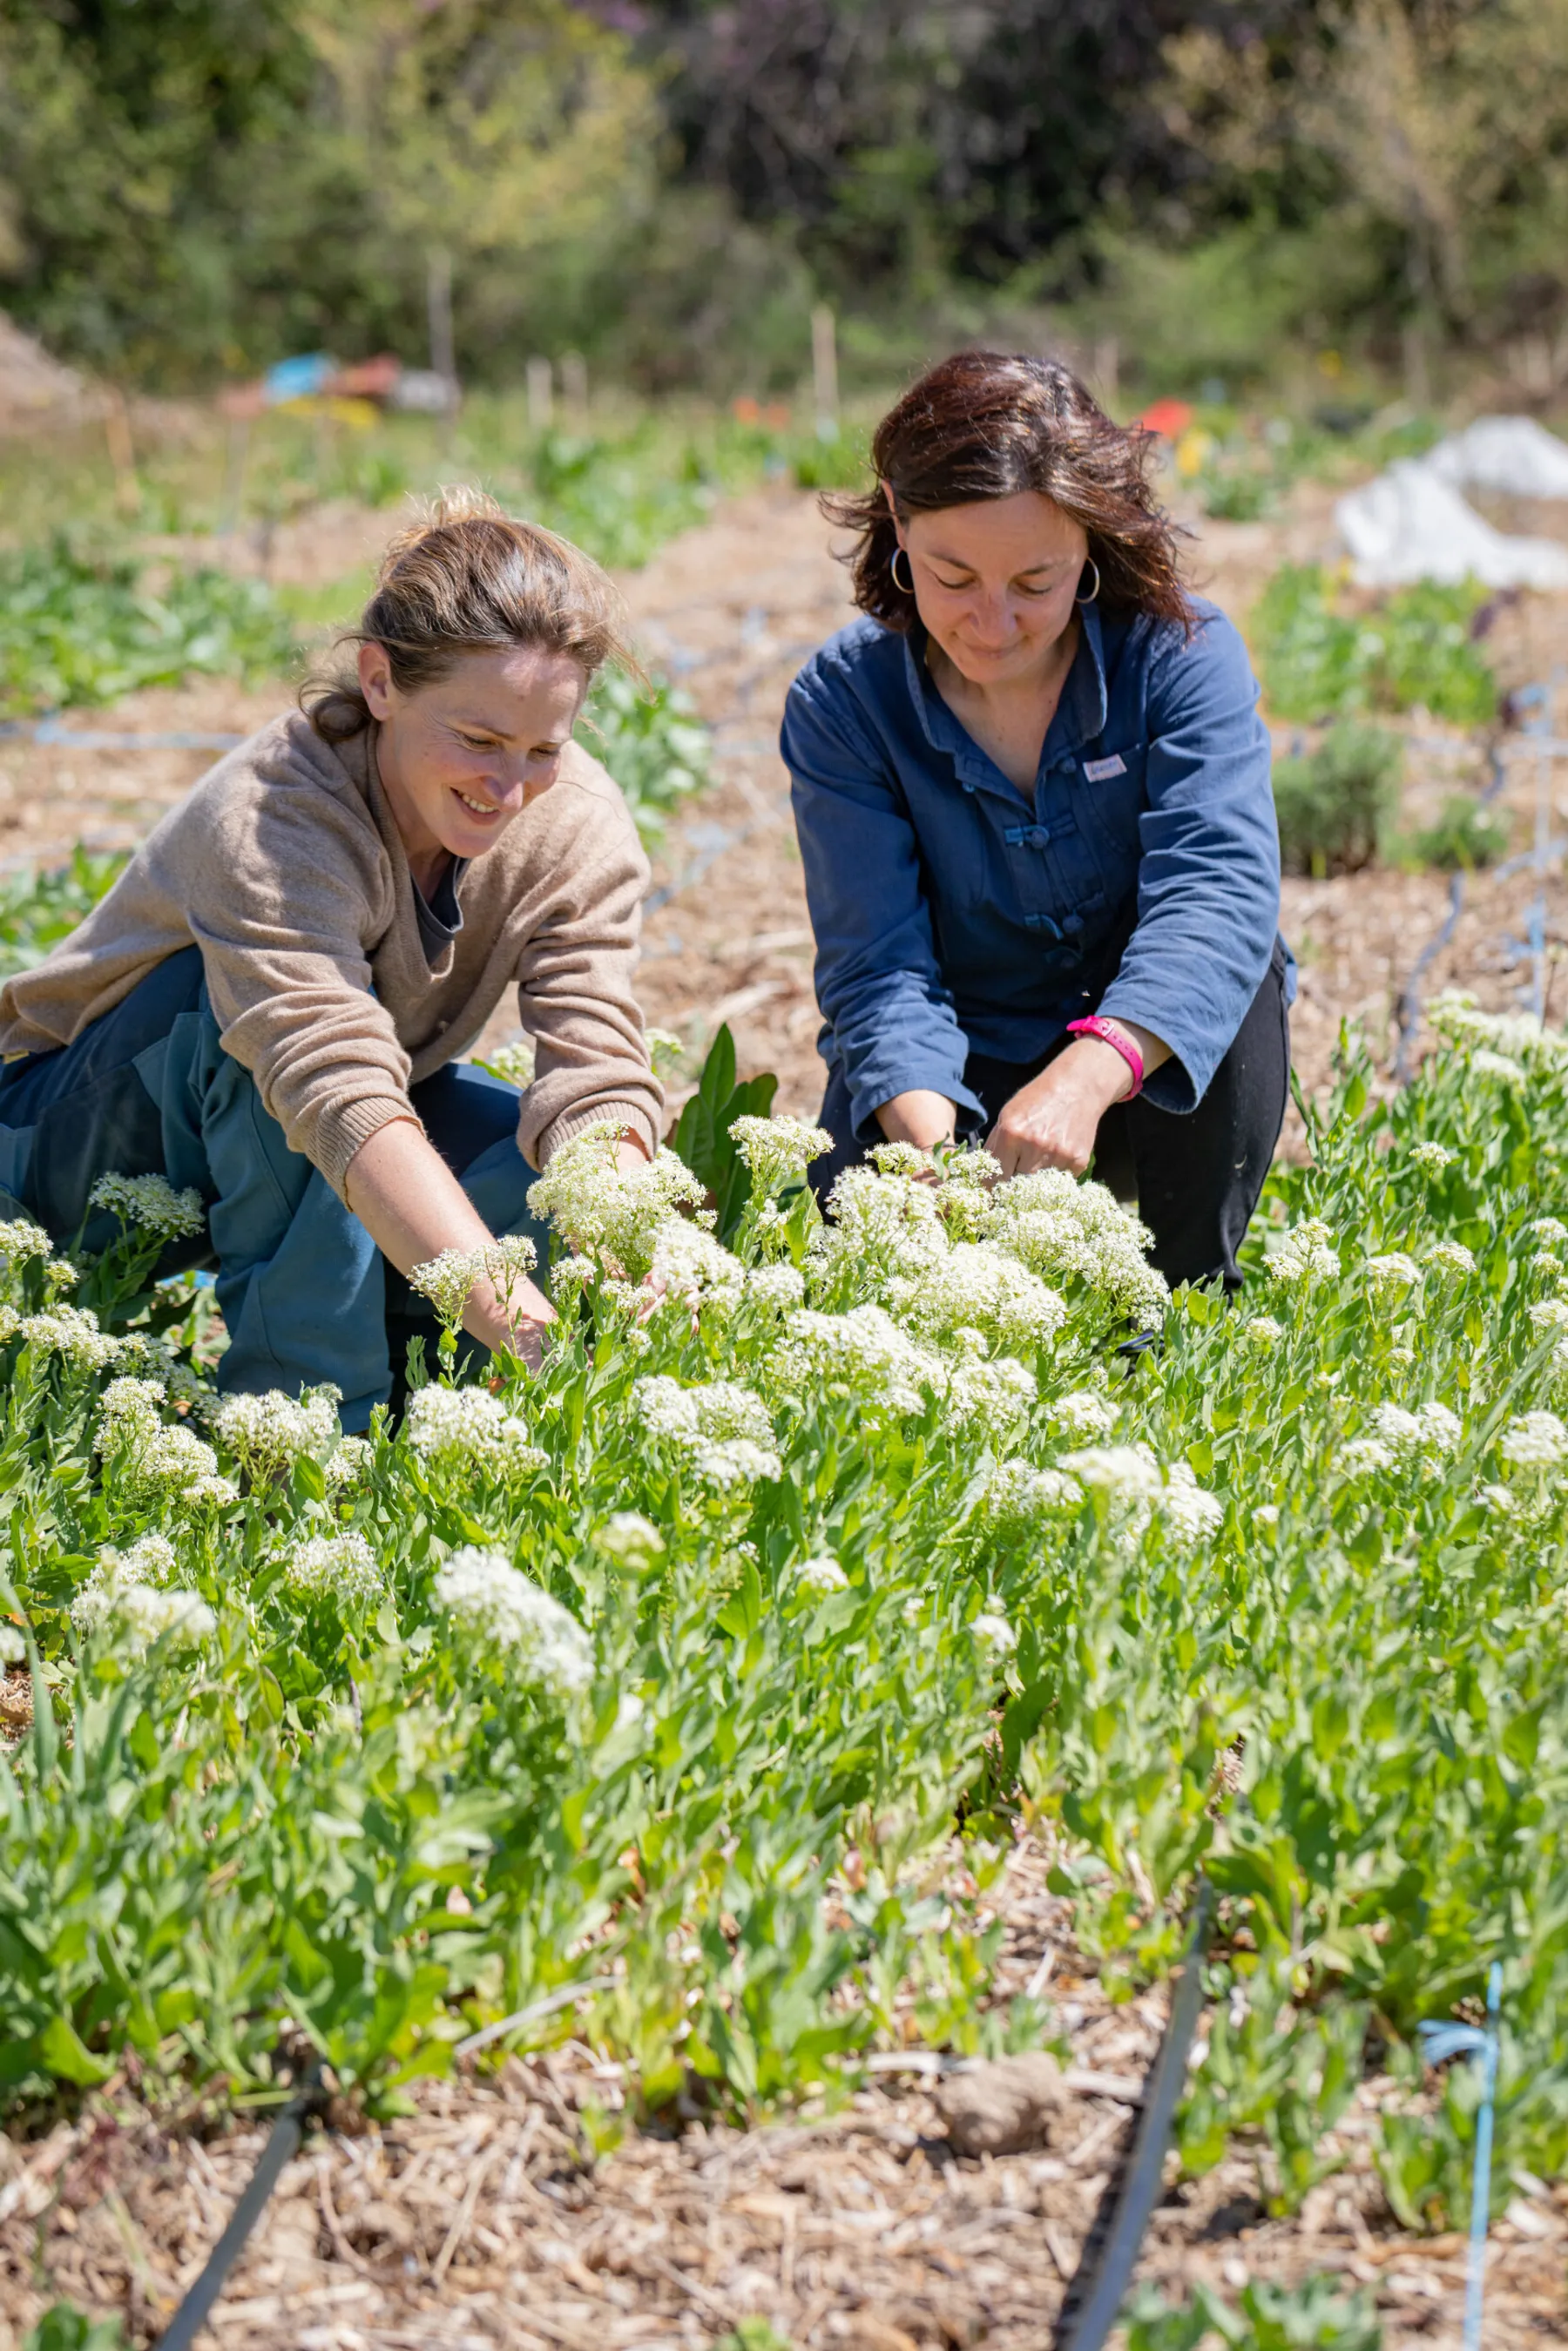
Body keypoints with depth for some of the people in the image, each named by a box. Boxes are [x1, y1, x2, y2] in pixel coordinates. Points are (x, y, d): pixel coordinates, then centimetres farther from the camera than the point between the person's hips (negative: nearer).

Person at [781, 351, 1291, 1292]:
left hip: (1142, 1068, 0)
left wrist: (1089, 1071, -50)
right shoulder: (842, 702, -13)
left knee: (1225, 963, -32)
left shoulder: (1182, 653, -17)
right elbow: (878, 964, -18)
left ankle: (1190, 1285, -9)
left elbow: (1218, 884, -31)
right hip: (963, 1066, 1)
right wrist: (928, 1141, -40)